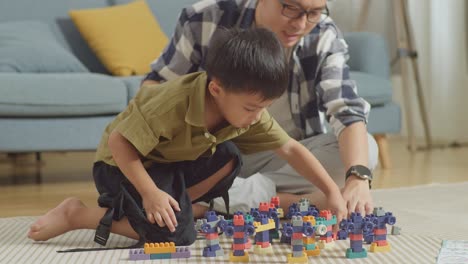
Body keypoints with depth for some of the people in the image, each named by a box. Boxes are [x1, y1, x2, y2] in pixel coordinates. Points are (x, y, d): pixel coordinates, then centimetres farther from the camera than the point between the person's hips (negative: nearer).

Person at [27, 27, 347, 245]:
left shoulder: (247, 107, -14)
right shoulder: (173, 103, -34)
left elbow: (291, 149, -8)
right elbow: (119, 143, -30)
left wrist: (332, 191, -15)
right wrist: (150, 193, -34)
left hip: (173, 164, 7)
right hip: (122, 164, -7)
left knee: (229, 157, -17)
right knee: (176, 234, -24)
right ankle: (78, 214, -12)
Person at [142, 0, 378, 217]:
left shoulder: (324, 37, -12)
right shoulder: (206, 21, -15)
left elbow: (348, 112, -24)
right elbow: (157, 82, -1)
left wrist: (357, 177, -44)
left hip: (288, 159, 1)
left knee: (367, 149, -27)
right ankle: (294, 203, -26)